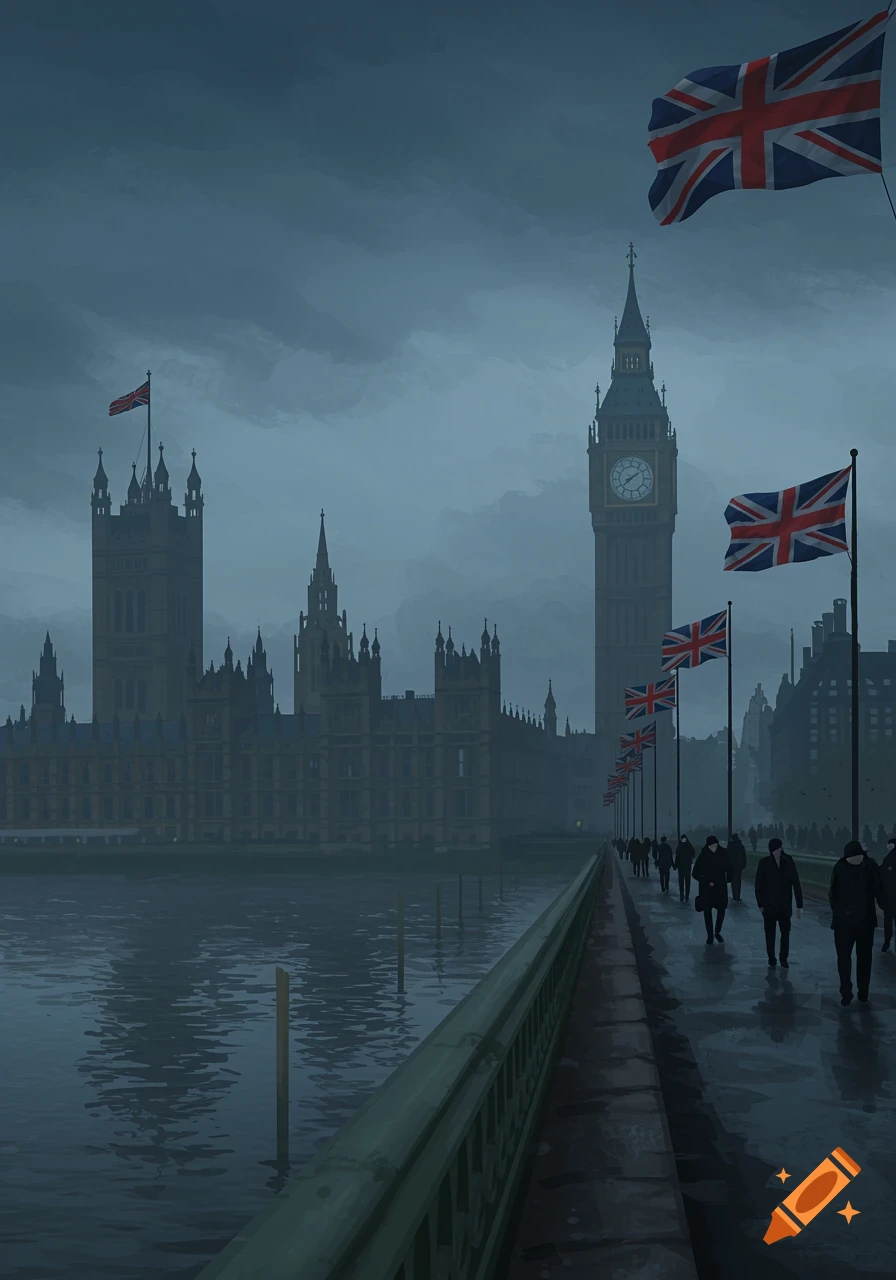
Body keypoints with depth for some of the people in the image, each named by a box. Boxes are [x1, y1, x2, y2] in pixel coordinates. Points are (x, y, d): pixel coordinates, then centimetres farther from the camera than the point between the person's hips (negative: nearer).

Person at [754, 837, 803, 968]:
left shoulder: (789, 862, -8)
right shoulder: (764, 863, -10)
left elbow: (796, 884, -5)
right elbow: (758, 884, -3)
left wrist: (799, 905, -6)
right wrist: (760, 904, -4)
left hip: (785, 905, 1)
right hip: (769, 905, -1)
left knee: (785, 932, 6)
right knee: (770, 932, 10)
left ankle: (783, 958, 22)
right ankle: (771, 958, 24)